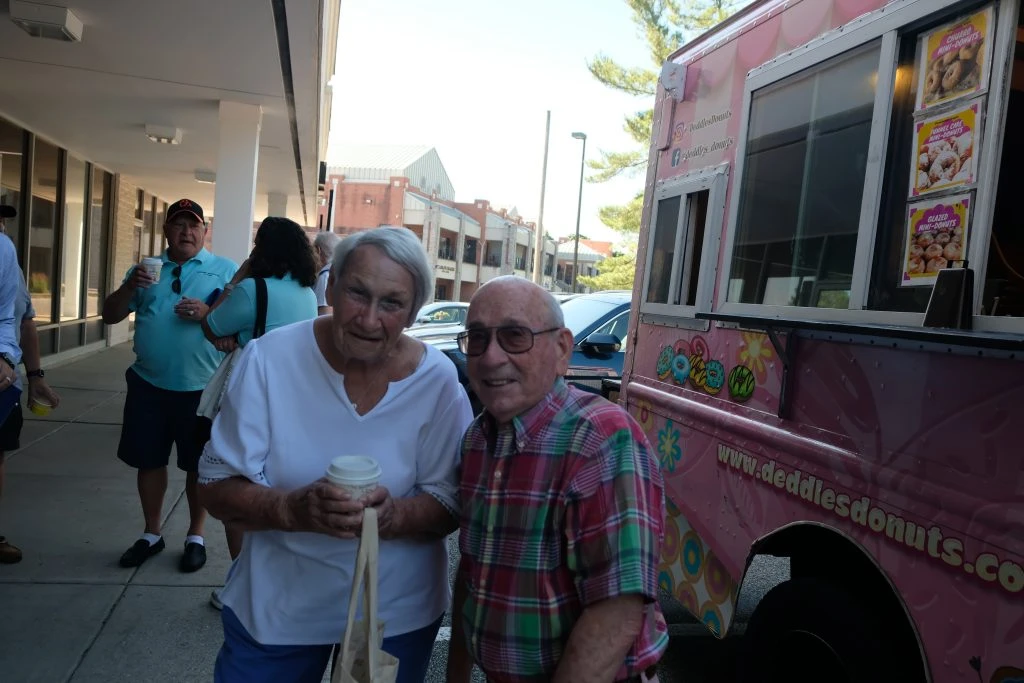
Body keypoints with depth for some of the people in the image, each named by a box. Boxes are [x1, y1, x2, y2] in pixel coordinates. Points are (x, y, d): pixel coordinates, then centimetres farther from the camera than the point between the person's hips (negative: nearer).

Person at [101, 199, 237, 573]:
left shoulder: (225, 270, -1)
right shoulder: (145, 269, 10)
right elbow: (110, 316, 8)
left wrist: (207, 313, -24)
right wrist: (130, 287, -10)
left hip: (201, 388, -3)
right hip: (148, 384, 4)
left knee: (198, 465, 7)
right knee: (149, 460, 13)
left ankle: (196, 537, 23)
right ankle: (151, 534, 30)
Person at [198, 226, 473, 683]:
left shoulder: (438, 380, -14)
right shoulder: (268, 359, -14)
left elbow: (451, 503, -9)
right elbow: (215, 486, -11)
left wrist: (393, 516, -31)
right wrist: (293, 509, -31)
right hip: (273, 607, 0)